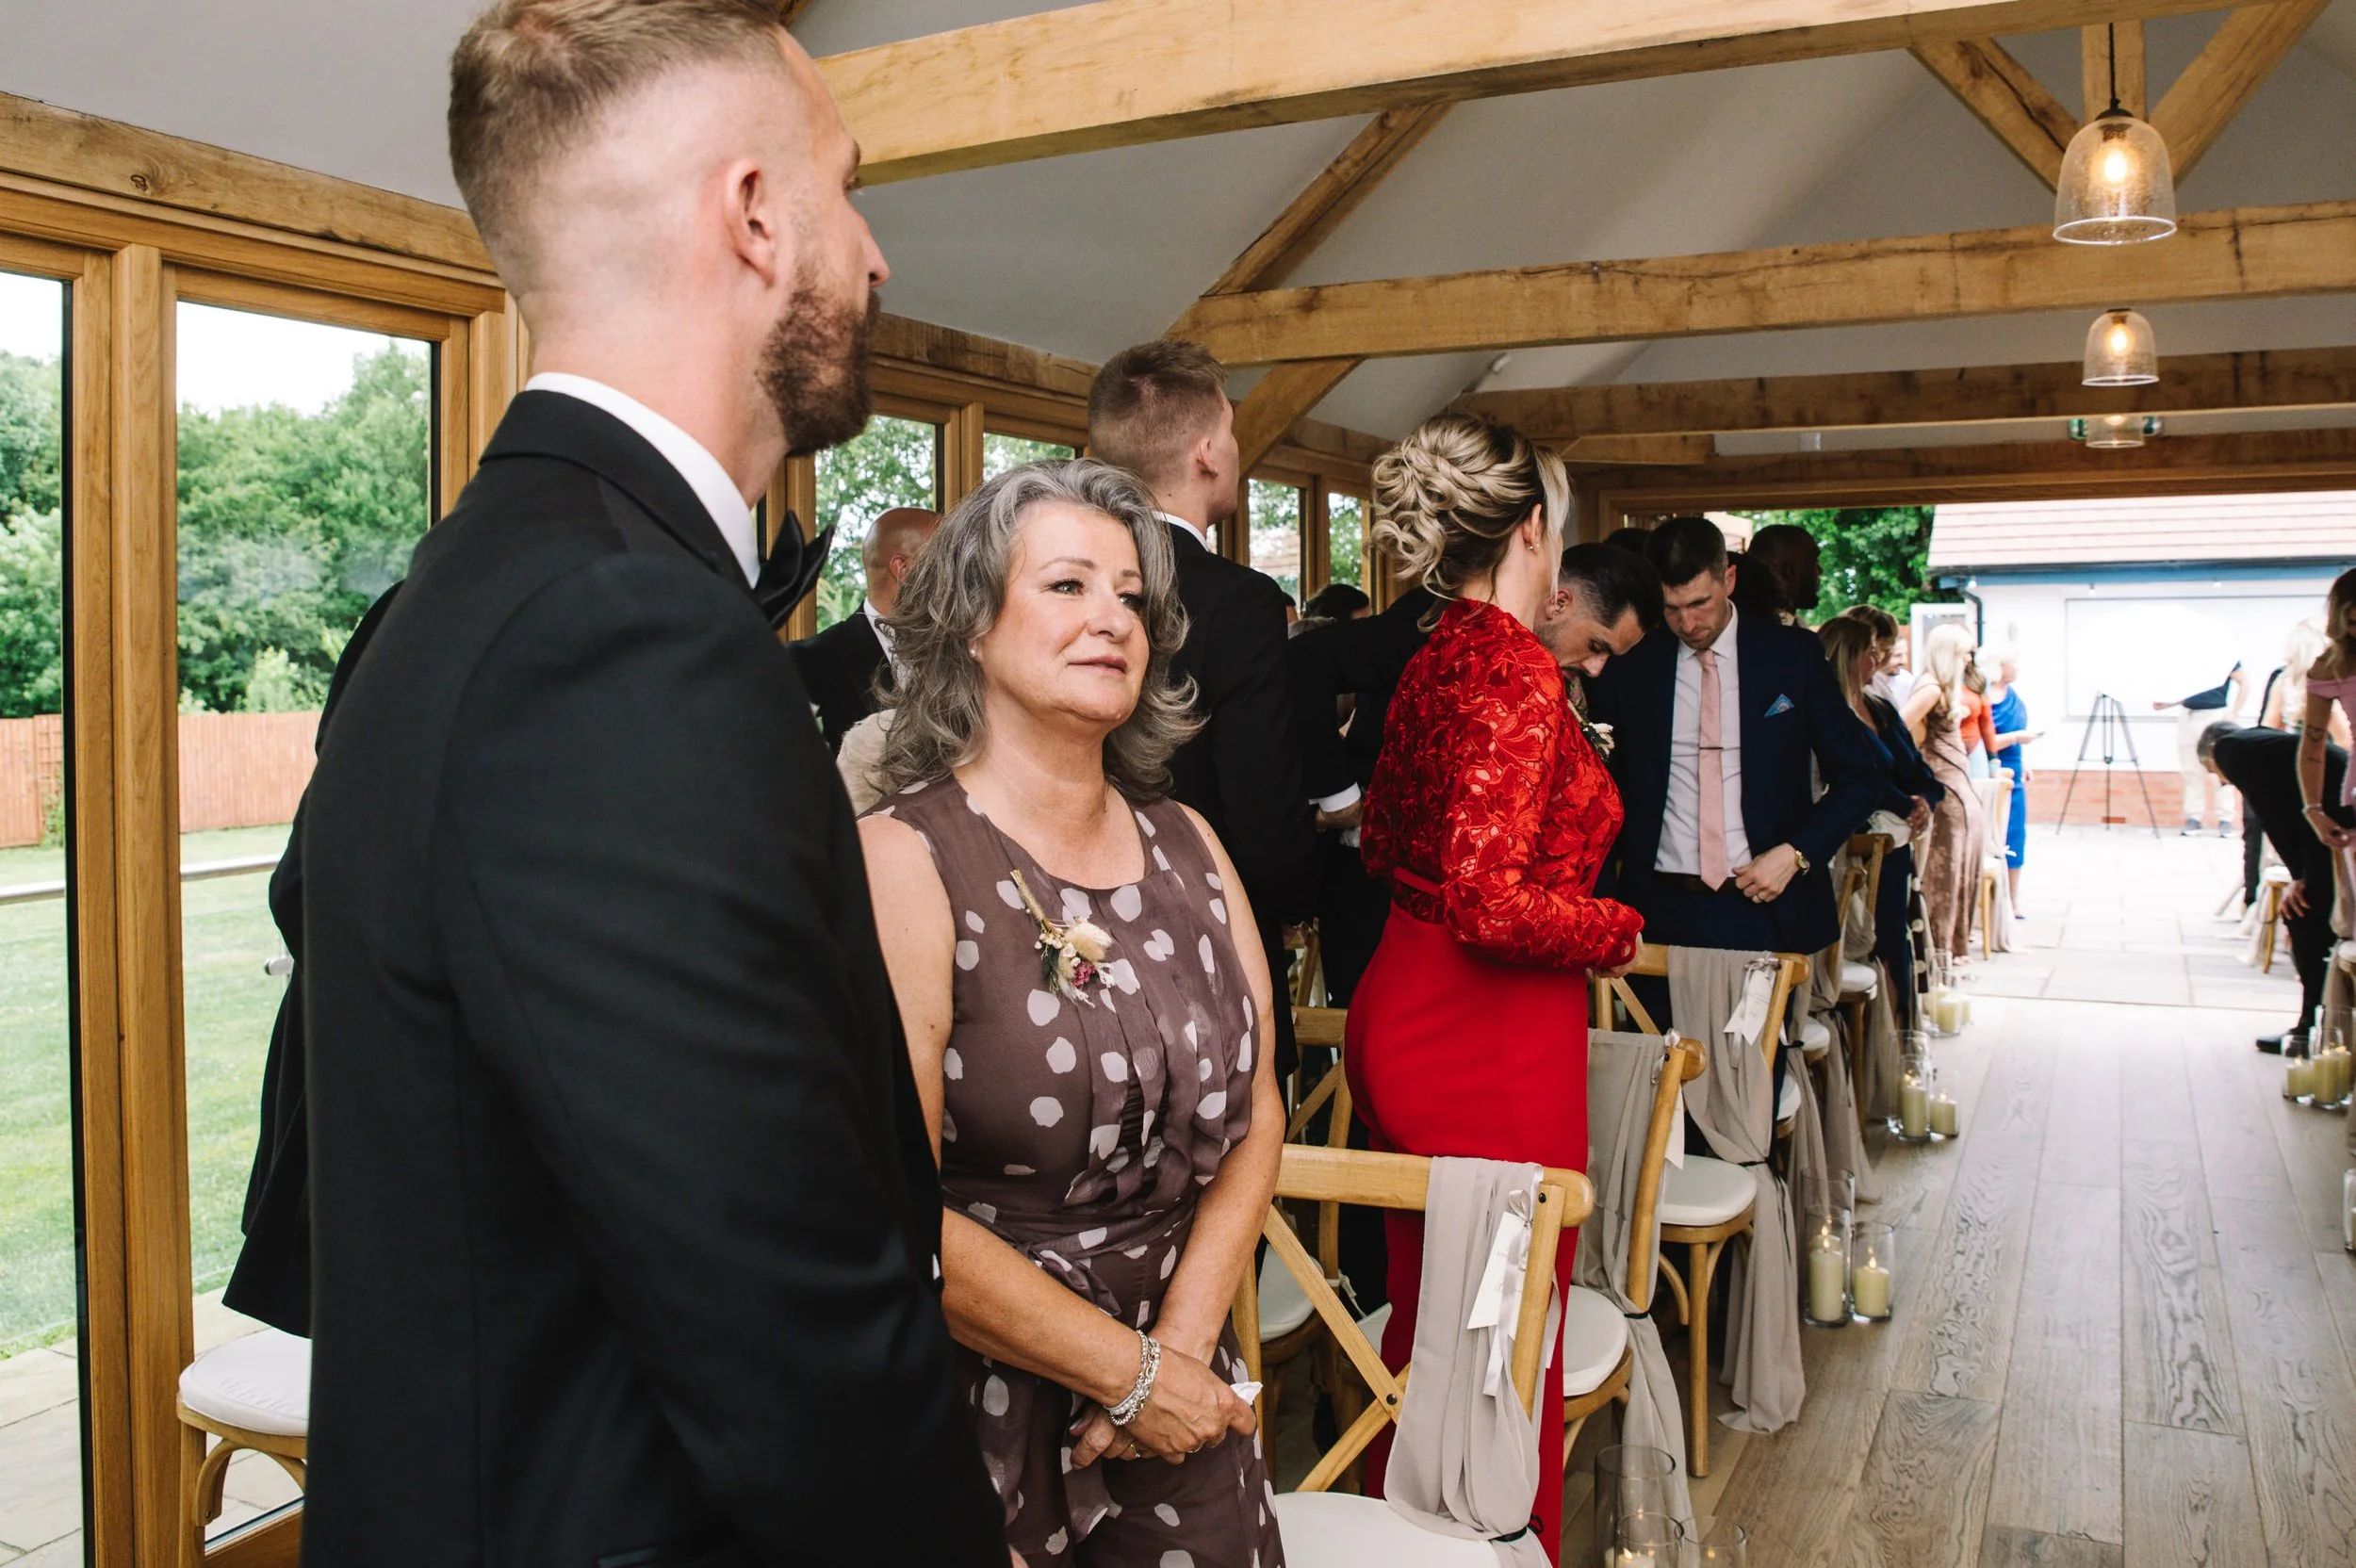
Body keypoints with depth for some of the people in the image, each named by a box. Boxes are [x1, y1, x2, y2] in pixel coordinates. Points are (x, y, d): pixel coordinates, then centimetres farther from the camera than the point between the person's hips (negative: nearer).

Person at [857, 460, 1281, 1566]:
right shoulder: (901, 859, -15)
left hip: (1182, 1396, 5)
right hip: (973, 1411, -5)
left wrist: (1184, 1341, -7)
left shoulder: (1188, 846, 3)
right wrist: (1133, 1373, -12)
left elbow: (1254, 1119, 5)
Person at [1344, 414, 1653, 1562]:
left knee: (1429, 1316, 22)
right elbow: (1491, 906, -25)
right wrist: (1624, 931, -10)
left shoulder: (1433, 658, 7)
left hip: (1404, 1014, 9)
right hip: (1492, 1041, -9)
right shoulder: (1516, 673, -19)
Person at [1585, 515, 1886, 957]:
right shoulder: (1629, 664, 2)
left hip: (1765, 908, 0)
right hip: (1660, 908, 1)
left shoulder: (1795, 654, 1)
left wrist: (1796, 853, -7)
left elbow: (1859, 777, 5)